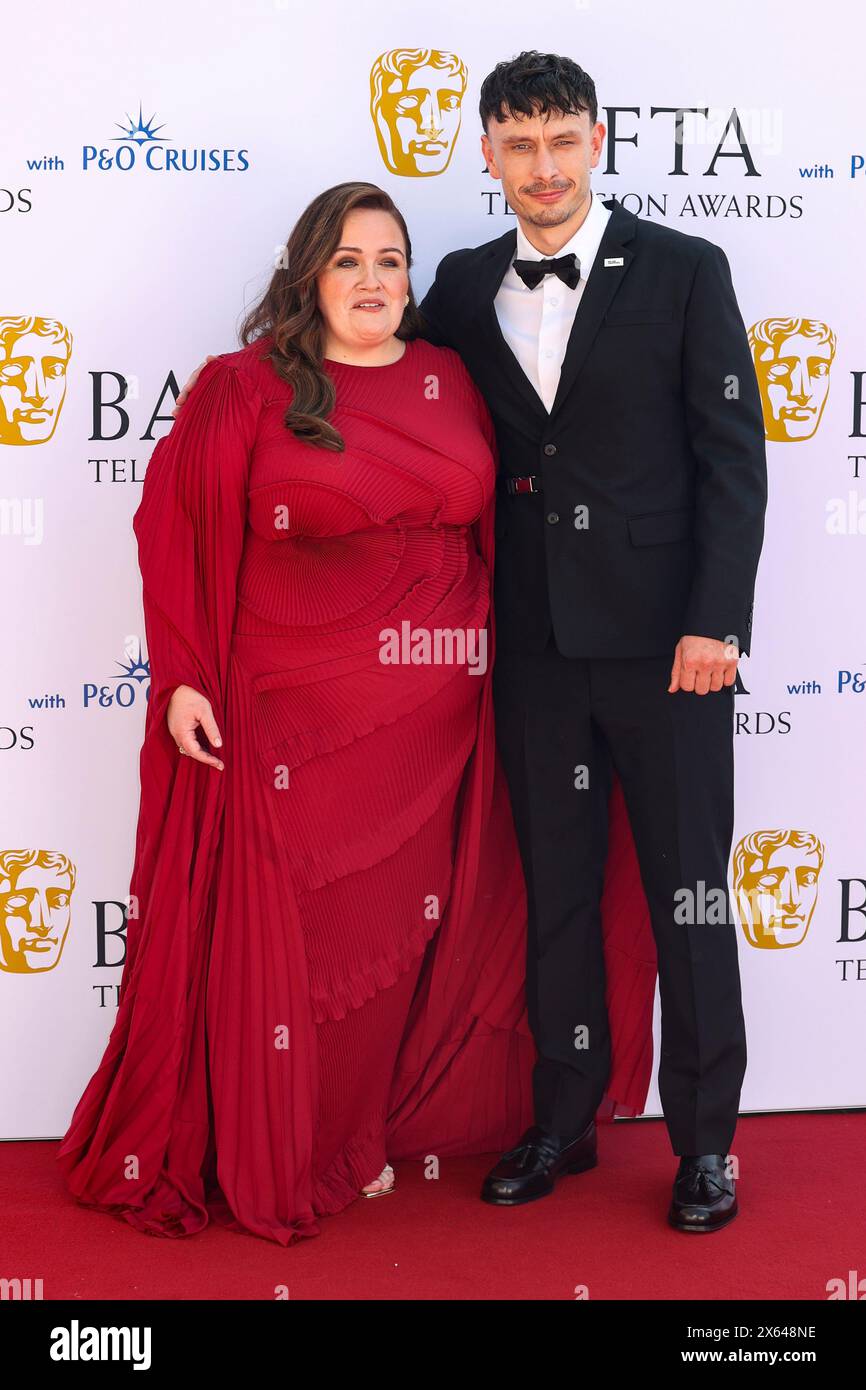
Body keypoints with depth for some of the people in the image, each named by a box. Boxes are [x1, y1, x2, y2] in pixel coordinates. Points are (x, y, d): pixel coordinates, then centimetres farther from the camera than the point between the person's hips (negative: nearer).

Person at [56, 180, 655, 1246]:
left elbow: (497, 529, 13)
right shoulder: (245, 389, -2)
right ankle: (276, 1158, 21)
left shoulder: (452, 383, 10)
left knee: (409, 923, 11)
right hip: (292, 717, -4)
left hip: (433, 715, 4)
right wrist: (183, 679, -9)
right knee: (290, 928, 3)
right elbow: (176, 531, -4)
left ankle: (364, 1132, 30)